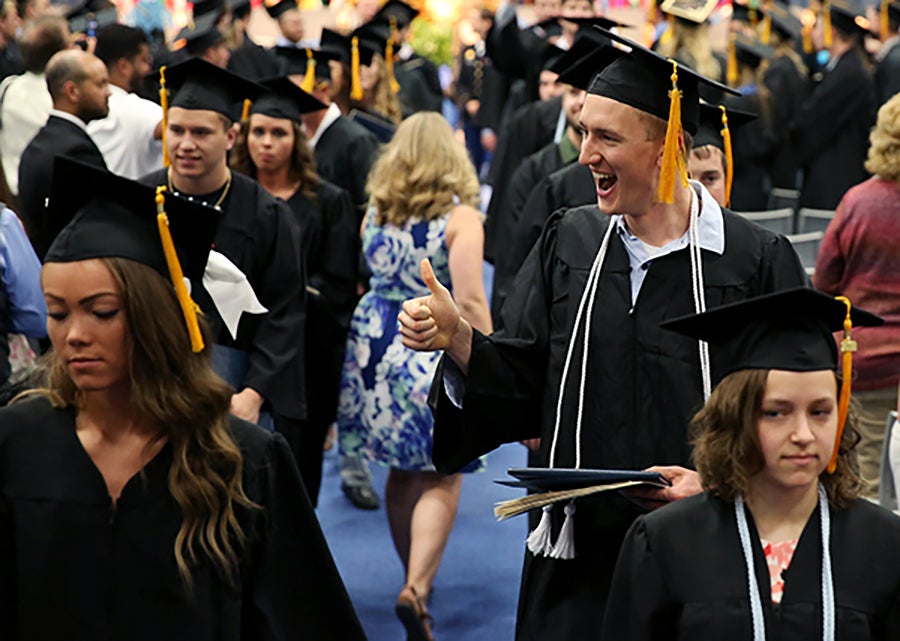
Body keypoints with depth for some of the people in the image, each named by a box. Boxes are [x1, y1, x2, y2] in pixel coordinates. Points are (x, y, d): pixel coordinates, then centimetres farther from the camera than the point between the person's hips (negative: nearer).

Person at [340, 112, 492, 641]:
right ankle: (417, 588, -13)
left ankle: (417, 580, 29)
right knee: (443, 478, 2)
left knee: (403, 472, 18)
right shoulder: (460, 216, -10)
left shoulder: (375, 211, 6)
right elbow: (469, 301, -15)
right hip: (437, 353, -5)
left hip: (376, 346, 5)